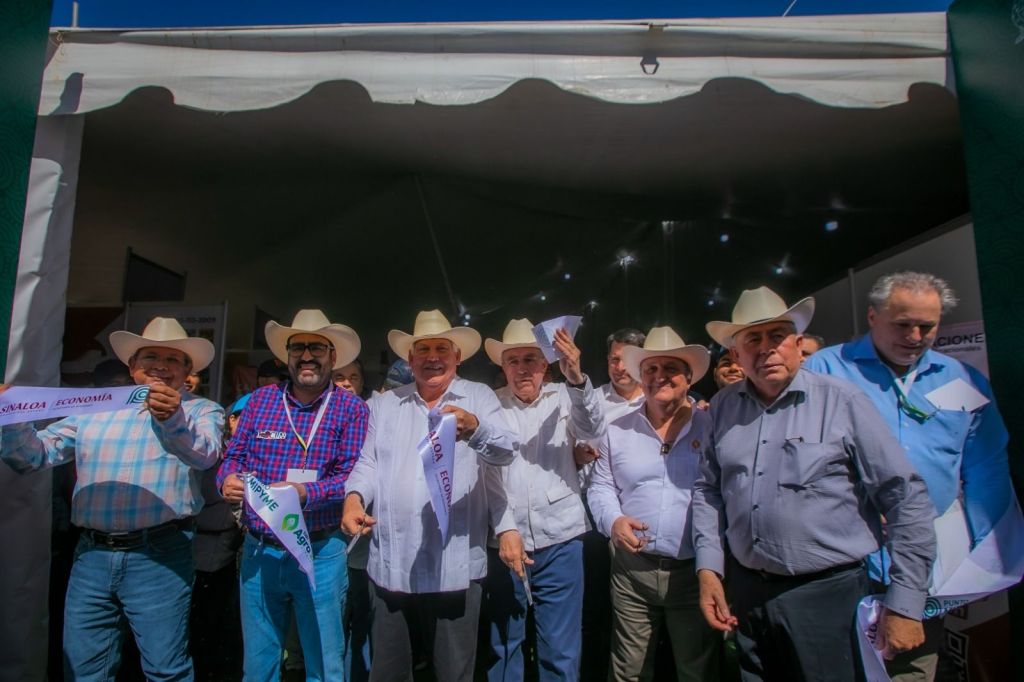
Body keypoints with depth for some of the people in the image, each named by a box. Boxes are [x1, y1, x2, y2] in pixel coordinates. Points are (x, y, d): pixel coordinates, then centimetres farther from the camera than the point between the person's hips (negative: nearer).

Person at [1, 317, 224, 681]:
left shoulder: (201, 410, 3)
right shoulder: (94, 411, 15)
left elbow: (206, 454, -16)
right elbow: (35, 454, 13)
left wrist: (173, 420, -35)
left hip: (158, 557, -4)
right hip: (91, 555, 4)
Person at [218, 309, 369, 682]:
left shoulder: (351, 408, -5)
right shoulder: (261, 399, 6)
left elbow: (354, 475, -12)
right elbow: (234, 454, 8)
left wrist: (306, 493, -26)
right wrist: (228, 479, -13)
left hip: (320, 553, -3)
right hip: (259, 551, 3)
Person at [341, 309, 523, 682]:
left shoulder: (479, 397, 3)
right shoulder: (383, 404, 12)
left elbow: (505, 451, -10)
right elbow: (368, 462, 8)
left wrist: (474, 428, -31)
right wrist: (354, 496, -12)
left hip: (455, 565, -2)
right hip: (390, 564, 3)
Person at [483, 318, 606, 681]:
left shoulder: (563, 398, 1)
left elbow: (594, 431, -17)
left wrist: (577, 378, -33)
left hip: (559, 541, 0)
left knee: (561, 651, 11)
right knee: (503, 646, 16)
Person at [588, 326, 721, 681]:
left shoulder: (712, 426, -1)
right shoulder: (617, 430, 6)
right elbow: (600, 487, 10)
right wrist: (613, 521, -9)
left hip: (696, 570, -1)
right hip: (632, 570, 2)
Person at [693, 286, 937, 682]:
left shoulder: (843, 402, -10)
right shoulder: (723, 407, 2)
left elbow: (908, 500, -8)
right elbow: (707, 490, 9)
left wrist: (904, 604, -8)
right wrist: (708, 568, 1)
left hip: (828, 592, -3)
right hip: (746, 591, 4)